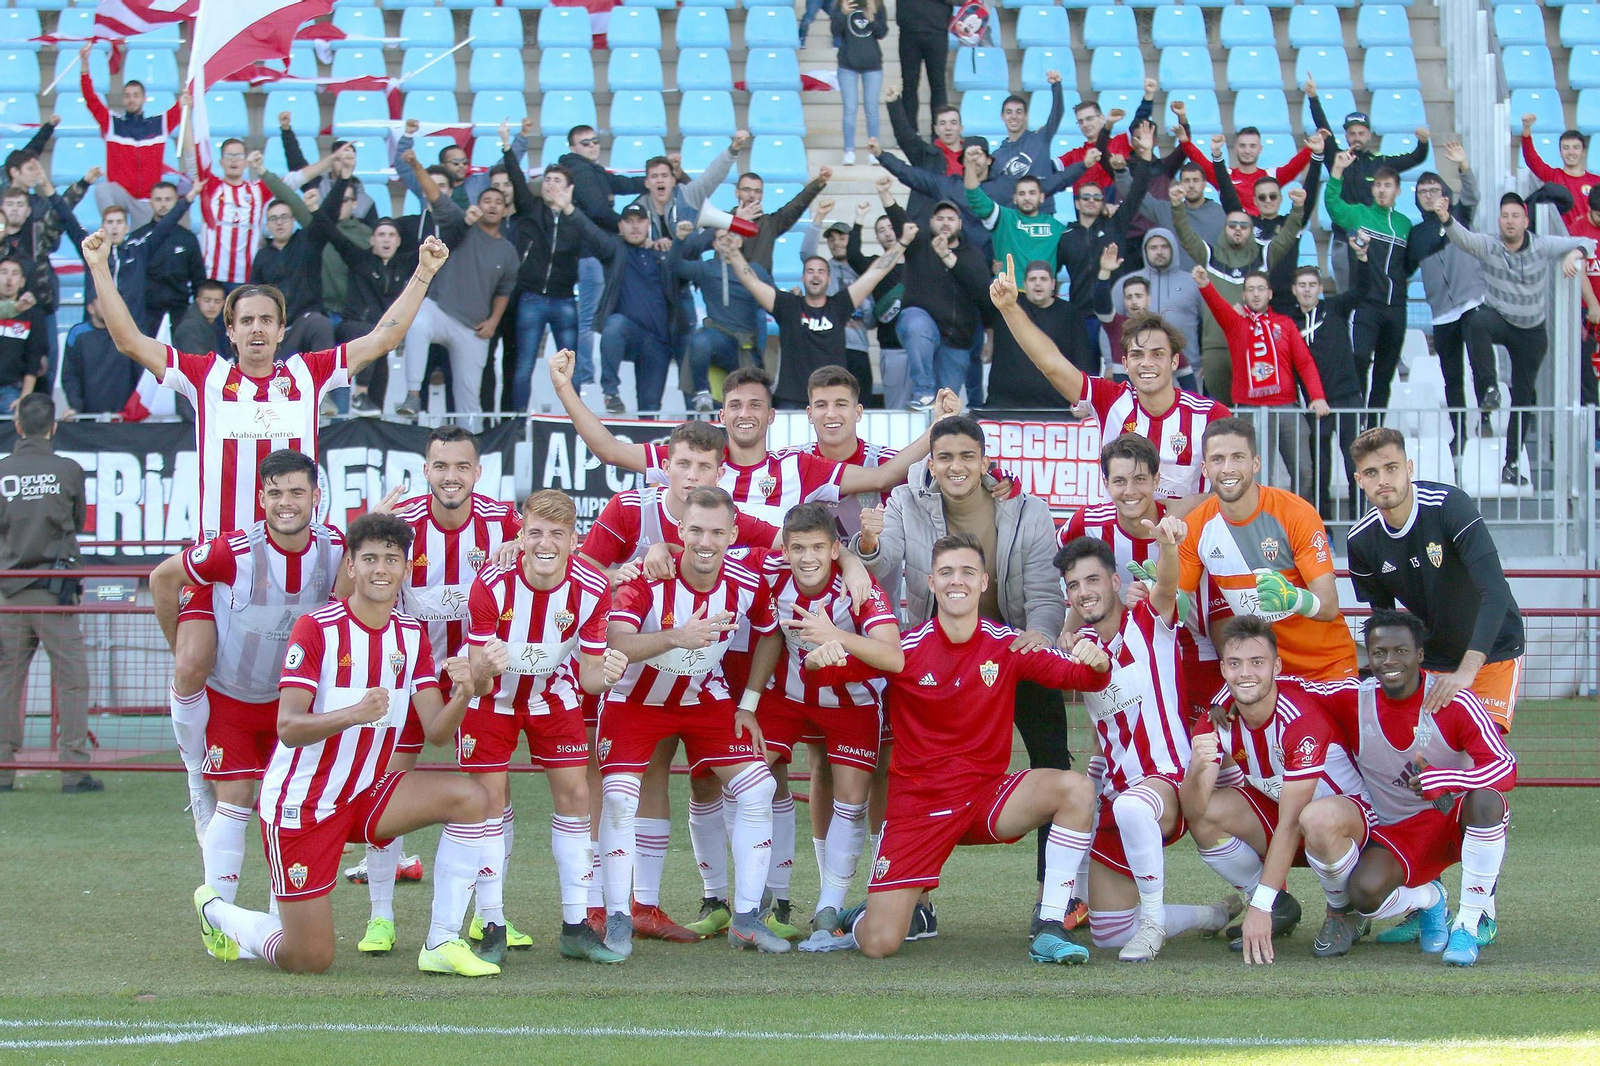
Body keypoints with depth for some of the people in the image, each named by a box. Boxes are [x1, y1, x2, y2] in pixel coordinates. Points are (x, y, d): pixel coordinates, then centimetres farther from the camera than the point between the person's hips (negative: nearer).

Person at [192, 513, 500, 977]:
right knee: (309, 961, -7)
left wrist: (462, 695, -26)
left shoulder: (411, 637, 2)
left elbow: (437, 730, -3)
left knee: (470, 798, -17)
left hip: (366, 794, 6)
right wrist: (354, 714, -40)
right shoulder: (316, 629, -16)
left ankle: (441, 944, -9)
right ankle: (218, 913, 26)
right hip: (301, 802, -6)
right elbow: (288, 727, -23)